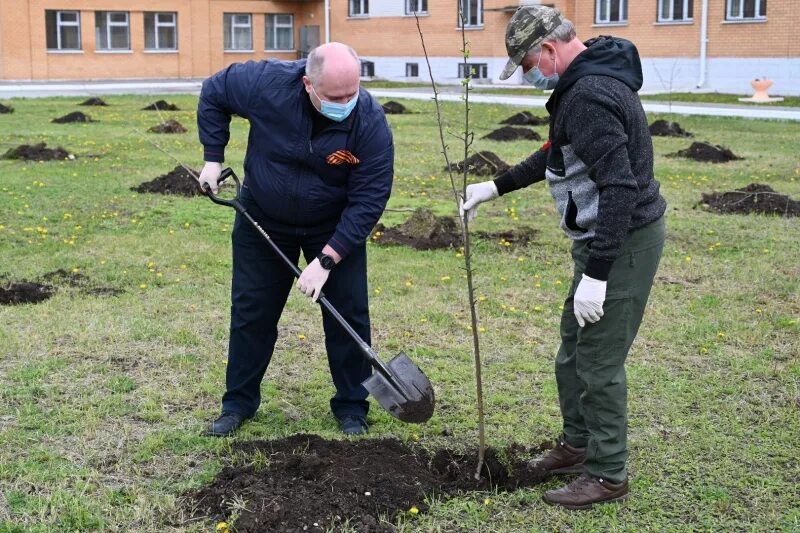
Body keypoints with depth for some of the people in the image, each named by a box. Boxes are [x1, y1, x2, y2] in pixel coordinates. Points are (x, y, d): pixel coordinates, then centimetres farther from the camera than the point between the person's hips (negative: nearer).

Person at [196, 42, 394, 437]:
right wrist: (213, 158, -10)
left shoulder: (371, 123, -29)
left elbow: (369, 199, -25)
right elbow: (212, 93, -8)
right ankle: (239, 403, 24)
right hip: (263, 220, 1)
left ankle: (351, 408, 16)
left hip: (335, 228, -1)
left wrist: (327, 259, -30)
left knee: (348, 315, -1)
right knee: (251, 312, 8)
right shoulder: (267, 83, -28)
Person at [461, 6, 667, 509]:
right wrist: (496, 187, 25)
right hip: (605, 238, 11)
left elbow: (620, 186, -30)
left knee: (599, 362, -2)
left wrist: (595, 273, -29)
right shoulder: (590, 80, 11)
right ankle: (579, 444, 37)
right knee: (573, 349, 21)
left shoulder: (588, 95, -23)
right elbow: (557, 155, 25)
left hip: (623, 242, -11)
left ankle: (608, 475, 12)